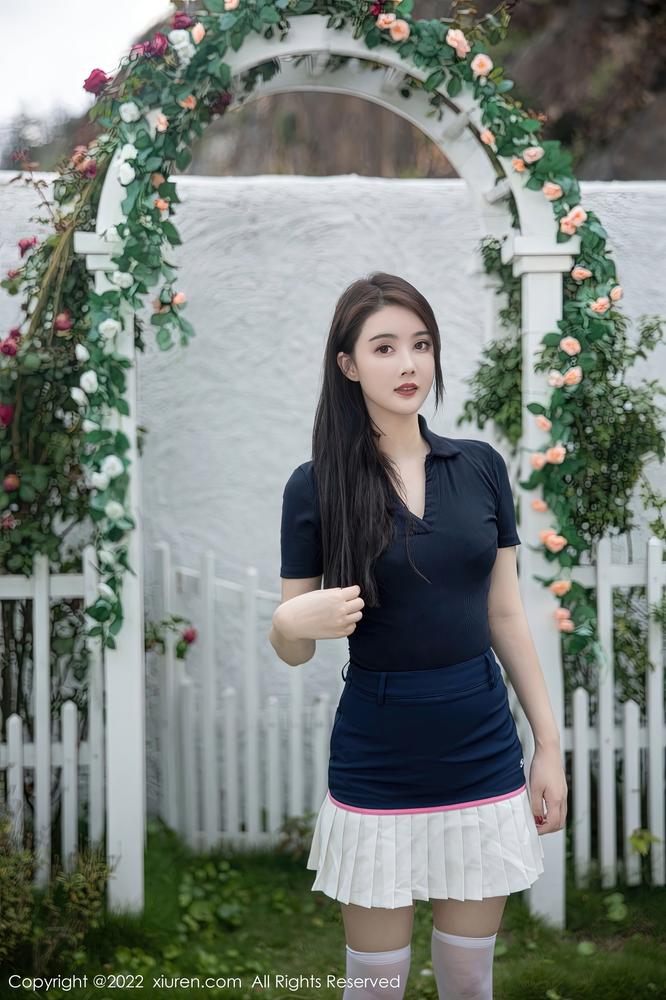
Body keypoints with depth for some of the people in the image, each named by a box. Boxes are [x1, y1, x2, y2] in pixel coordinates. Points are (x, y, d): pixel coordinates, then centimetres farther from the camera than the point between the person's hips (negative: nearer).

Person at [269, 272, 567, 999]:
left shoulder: (481, 466, 2)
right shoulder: (315, 485, -6)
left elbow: (506, 616, 7)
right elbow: (292, 650, 0)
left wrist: (549, 744, 5)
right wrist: (291, 622, -23)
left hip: (483, 759, 3)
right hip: (377, 767, -2)